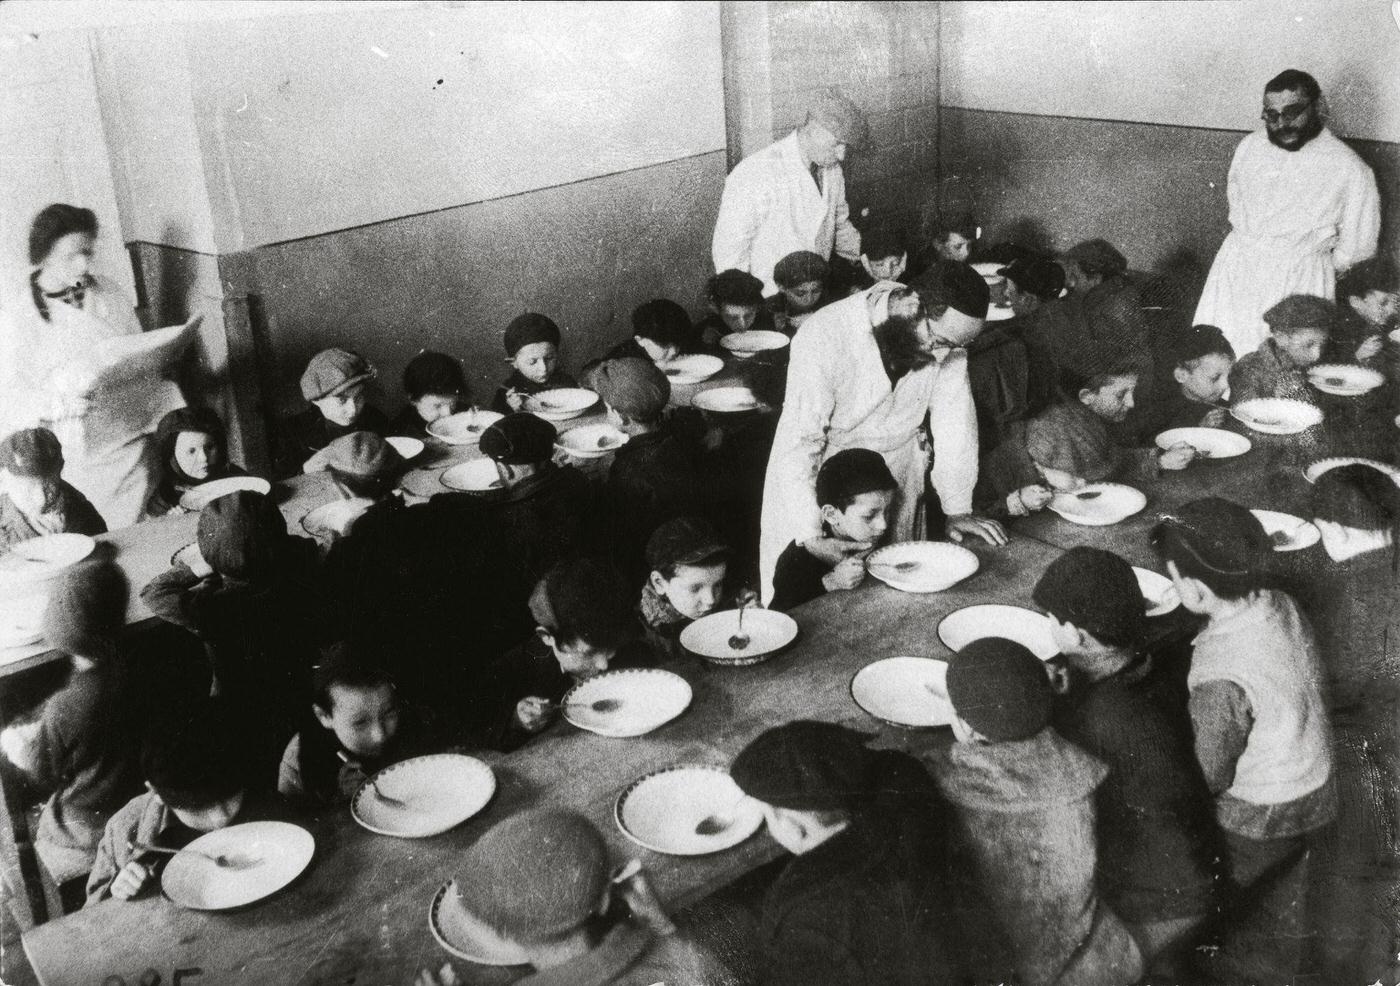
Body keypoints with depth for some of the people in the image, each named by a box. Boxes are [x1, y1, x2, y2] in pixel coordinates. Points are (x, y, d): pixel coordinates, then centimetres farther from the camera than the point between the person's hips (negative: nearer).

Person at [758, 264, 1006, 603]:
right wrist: (811, 537, -35)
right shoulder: (824, 339, -31)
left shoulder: (946, 327, -15)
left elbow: (954, 420, -7)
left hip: (899, 462, 4)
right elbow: (798, 444, -29)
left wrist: (957, 509, -10)